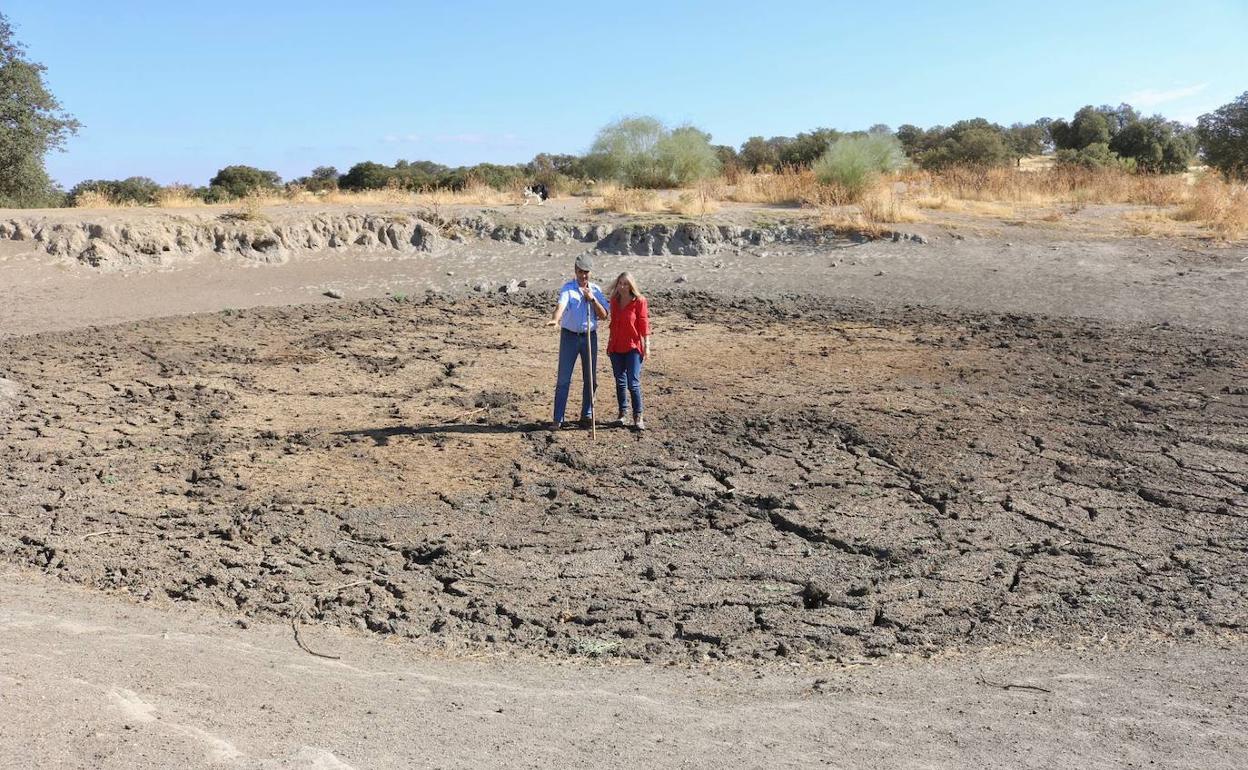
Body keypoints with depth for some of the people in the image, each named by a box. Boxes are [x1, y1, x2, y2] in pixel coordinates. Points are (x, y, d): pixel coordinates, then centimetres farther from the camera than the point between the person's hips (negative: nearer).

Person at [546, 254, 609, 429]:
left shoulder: (596, 290, 7)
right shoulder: (567, 288, -5)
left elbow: (603, 316, 2)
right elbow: (561, 305, -24)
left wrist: (593, 299, -12)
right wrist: (555, 319, -45)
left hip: (590, 336, 4)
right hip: (569, 336, -4)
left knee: (590, 379, 9)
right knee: (563, 379, -3)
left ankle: (587, 415, 22)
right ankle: (557, 419, -1)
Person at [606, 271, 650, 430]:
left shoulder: (639, 301, -9)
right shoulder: (614, 301, 6)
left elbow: (644, 324, -8)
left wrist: (646, 345, -11)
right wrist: (610, 345, 17)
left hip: (633, 347, -5)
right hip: (616, 348, 5)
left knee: (633, 383, -7)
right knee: (620, 382, 10)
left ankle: (638, 417, 1)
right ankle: (622, 413, 20)